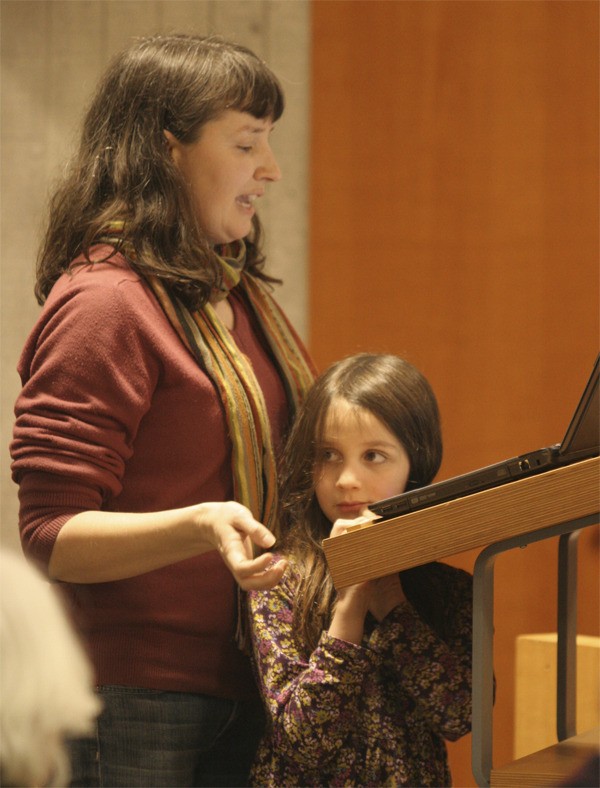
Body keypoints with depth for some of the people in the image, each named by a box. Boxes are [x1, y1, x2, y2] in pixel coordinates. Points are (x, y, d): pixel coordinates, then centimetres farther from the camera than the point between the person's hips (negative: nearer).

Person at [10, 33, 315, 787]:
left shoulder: (236, 294, 14)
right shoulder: (102, 305, -14)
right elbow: (51, 538, -18)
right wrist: (197, 527, -31)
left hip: (243, 690, 8)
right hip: (131, 707, -8)